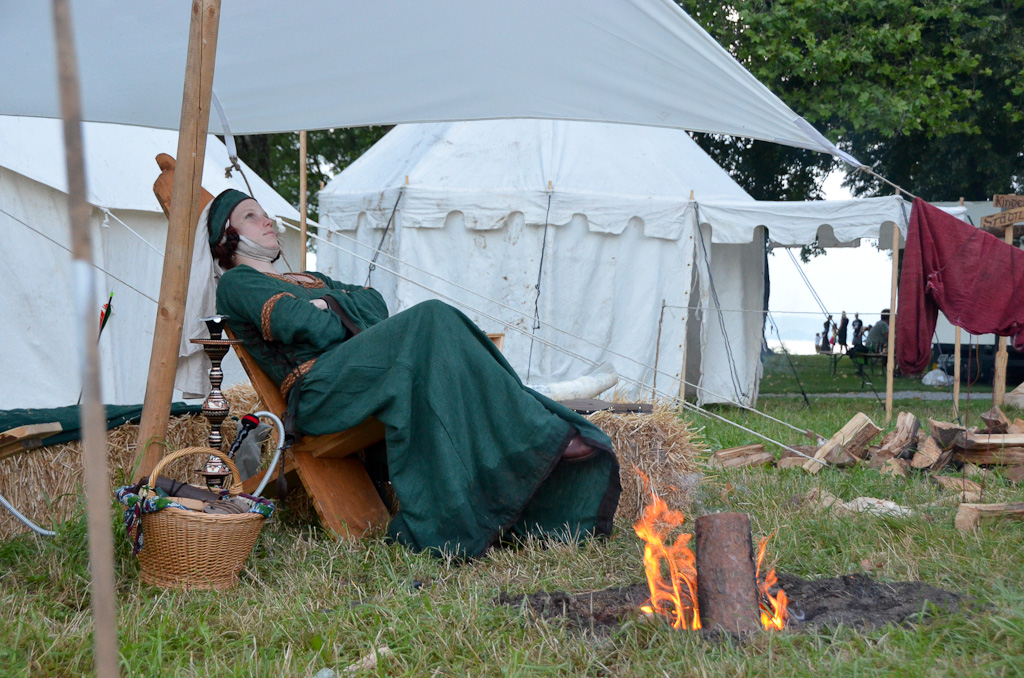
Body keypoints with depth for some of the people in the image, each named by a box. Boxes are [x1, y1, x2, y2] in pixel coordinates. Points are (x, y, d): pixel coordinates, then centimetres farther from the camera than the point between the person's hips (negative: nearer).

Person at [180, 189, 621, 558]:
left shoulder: (309, 279, 37)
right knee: (431, 320, -26)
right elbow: (302, 323, -8)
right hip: (317, 389, -7)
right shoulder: (235, 283, 13)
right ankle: (536, 436, -32)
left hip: (368, 371, 7)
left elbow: (374, 302, 18)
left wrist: (324, 304, 2)